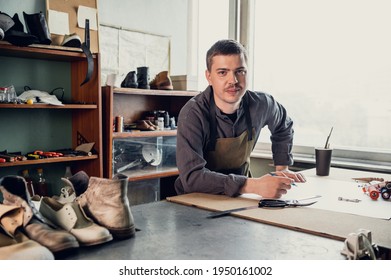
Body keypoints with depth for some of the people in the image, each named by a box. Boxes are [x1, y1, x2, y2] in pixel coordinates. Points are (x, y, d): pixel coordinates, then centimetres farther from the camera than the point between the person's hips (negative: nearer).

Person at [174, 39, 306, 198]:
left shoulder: (261, 104, -7)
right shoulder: (193, 114, -21)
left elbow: (284, 127, 17)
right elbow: (192, 177, -31)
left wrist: (282, 167, 9)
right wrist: (254, 185, -37)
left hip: (239, 199, 5)